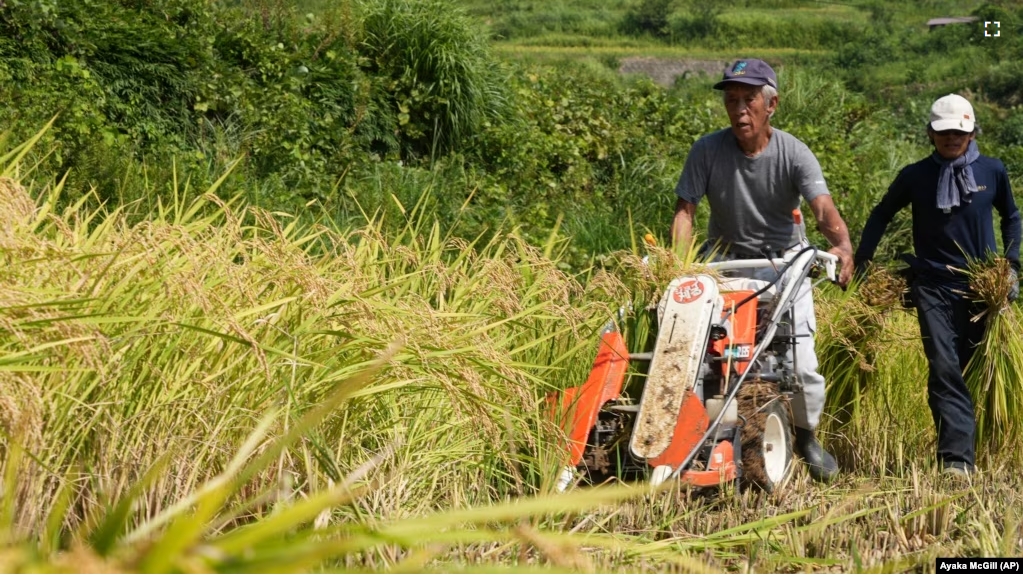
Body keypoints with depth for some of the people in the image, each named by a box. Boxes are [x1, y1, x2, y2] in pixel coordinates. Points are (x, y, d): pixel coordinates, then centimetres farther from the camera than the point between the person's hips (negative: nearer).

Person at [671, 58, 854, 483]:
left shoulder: (794, 154, -13)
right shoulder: (708, 150, -12)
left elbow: (823, 208, -26)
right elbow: (685, 209, -14)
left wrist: (842, 245, -47)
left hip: (784, 261, 0)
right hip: (727, 261, 0)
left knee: (801, 363, -4)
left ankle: (806, 436, 24)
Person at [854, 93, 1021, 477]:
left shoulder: (992, 171, 3)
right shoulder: (916, 176, 1)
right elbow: (881, 215, 14)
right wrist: (861, 262, 9)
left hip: (981, 287, 1)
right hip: (933, 285, -1)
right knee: (944, 370, -12)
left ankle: (958, 454, 17)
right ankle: (957, 458, -16)